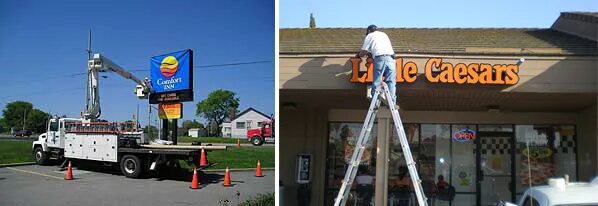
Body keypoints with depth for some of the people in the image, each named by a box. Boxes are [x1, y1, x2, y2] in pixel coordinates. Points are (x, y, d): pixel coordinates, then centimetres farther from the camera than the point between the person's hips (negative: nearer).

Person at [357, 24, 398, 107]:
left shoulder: (370, 36, 17)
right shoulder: (384, 34, 31)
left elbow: (364, 51, 12)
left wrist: (359, 55, 33)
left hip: (380, 58, -3)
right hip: (391, 58, 4)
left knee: (376, 82, -2)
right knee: (391, 81, -2)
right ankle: (392, 102, -11)